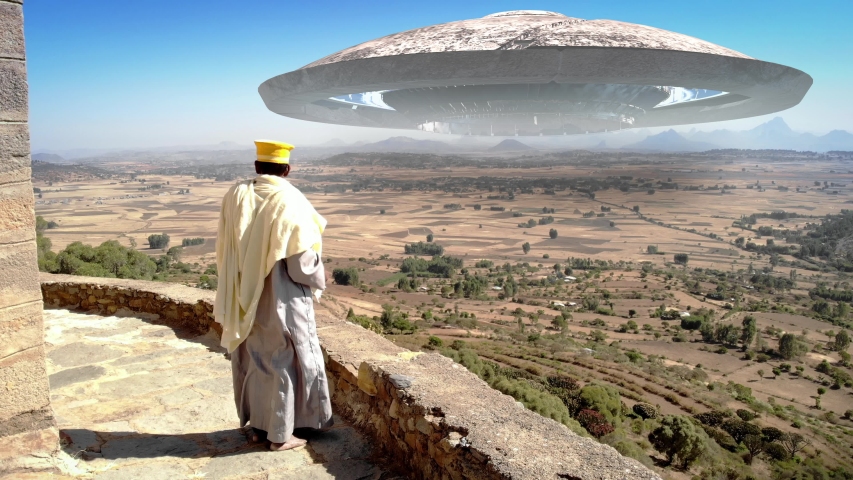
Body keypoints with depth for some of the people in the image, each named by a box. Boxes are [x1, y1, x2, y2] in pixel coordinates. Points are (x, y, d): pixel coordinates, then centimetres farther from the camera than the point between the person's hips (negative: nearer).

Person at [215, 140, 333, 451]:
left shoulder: (235, 196, -2)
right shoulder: (291, 202, -18)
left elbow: (223, 251, 5)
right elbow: (303, 262, -17)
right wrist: (319, 277, 3)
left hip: (246, 297, 5)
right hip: (282, 301, -5)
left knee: (253, 360, 17)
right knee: (285, 363, 8)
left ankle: (257, 426, 28)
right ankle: (279, 434, 16)